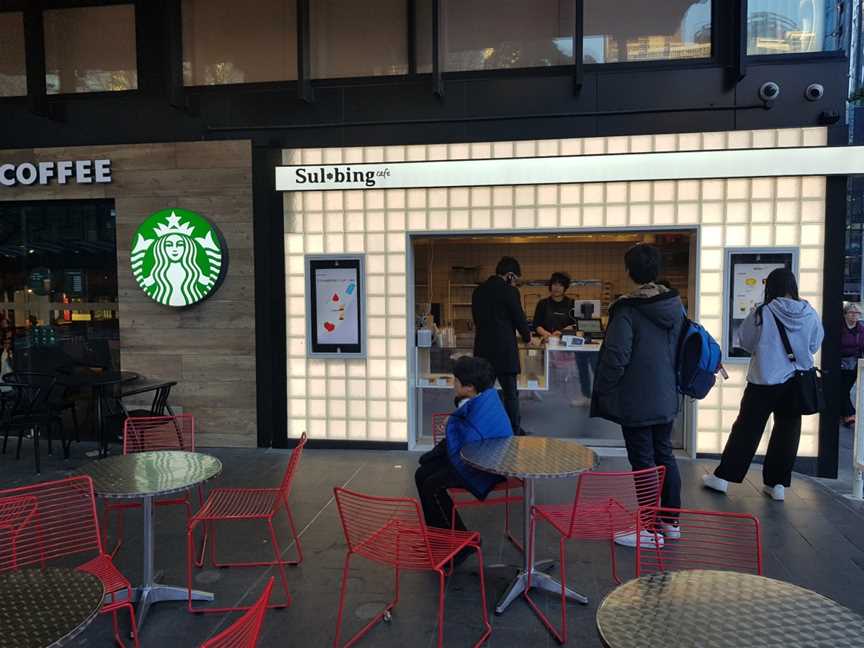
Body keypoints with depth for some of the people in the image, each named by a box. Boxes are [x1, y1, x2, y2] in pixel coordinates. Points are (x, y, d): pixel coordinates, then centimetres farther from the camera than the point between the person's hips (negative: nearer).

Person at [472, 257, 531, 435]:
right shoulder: (509, 291, -9)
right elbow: (519, 318, -4)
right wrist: (527, 338, 14)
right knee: (510, 393, 3)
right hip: (504, 351, -6)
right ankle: (514, 431, 9)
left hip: (482, 350, 6)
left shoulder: (478, 290, 11)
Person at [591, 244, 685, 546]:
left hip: (636, 401, -7)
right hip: (667, 396, 7)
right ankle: (671, 521, 29)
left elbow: (616, 356, -21)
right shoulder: (675, 305, 1)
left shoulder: (627, 310, -20)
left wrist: (603, 391, -7)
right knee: (664, 454, 18)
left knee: (643, 461, 3)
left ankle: (649, 530, 13)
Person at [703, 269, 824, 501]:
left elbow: (743, 341, -2)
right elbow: (814, 345, 8)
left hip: (764, 381, -2)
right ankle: (777, 484, 18)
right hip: (796, 382, 2)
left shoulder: (762, 313, -13)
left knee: (746, 429, 6)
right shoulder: (810, 314, -4)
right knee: (787, 432, 12)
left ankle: (723, 477, 12)